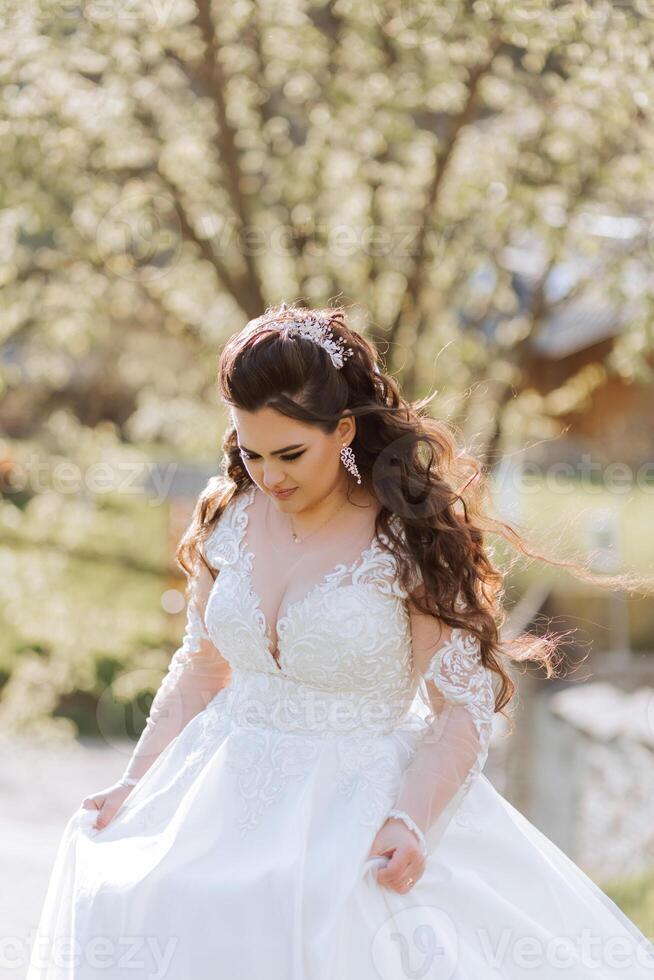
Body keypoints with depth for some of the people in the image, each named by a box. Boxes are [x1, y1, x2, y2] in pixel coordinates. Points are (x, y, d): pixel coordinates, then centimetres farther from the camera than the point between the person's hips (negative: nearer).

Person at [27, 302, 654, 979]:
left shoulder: (412, 540, -9)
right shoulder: (230, 520, 7)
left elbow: (464, 706, -9)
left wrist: (410, 821, -23)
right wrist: (135, 783, 9)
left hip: (358, 805, -4)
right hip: (228, 792, 5)